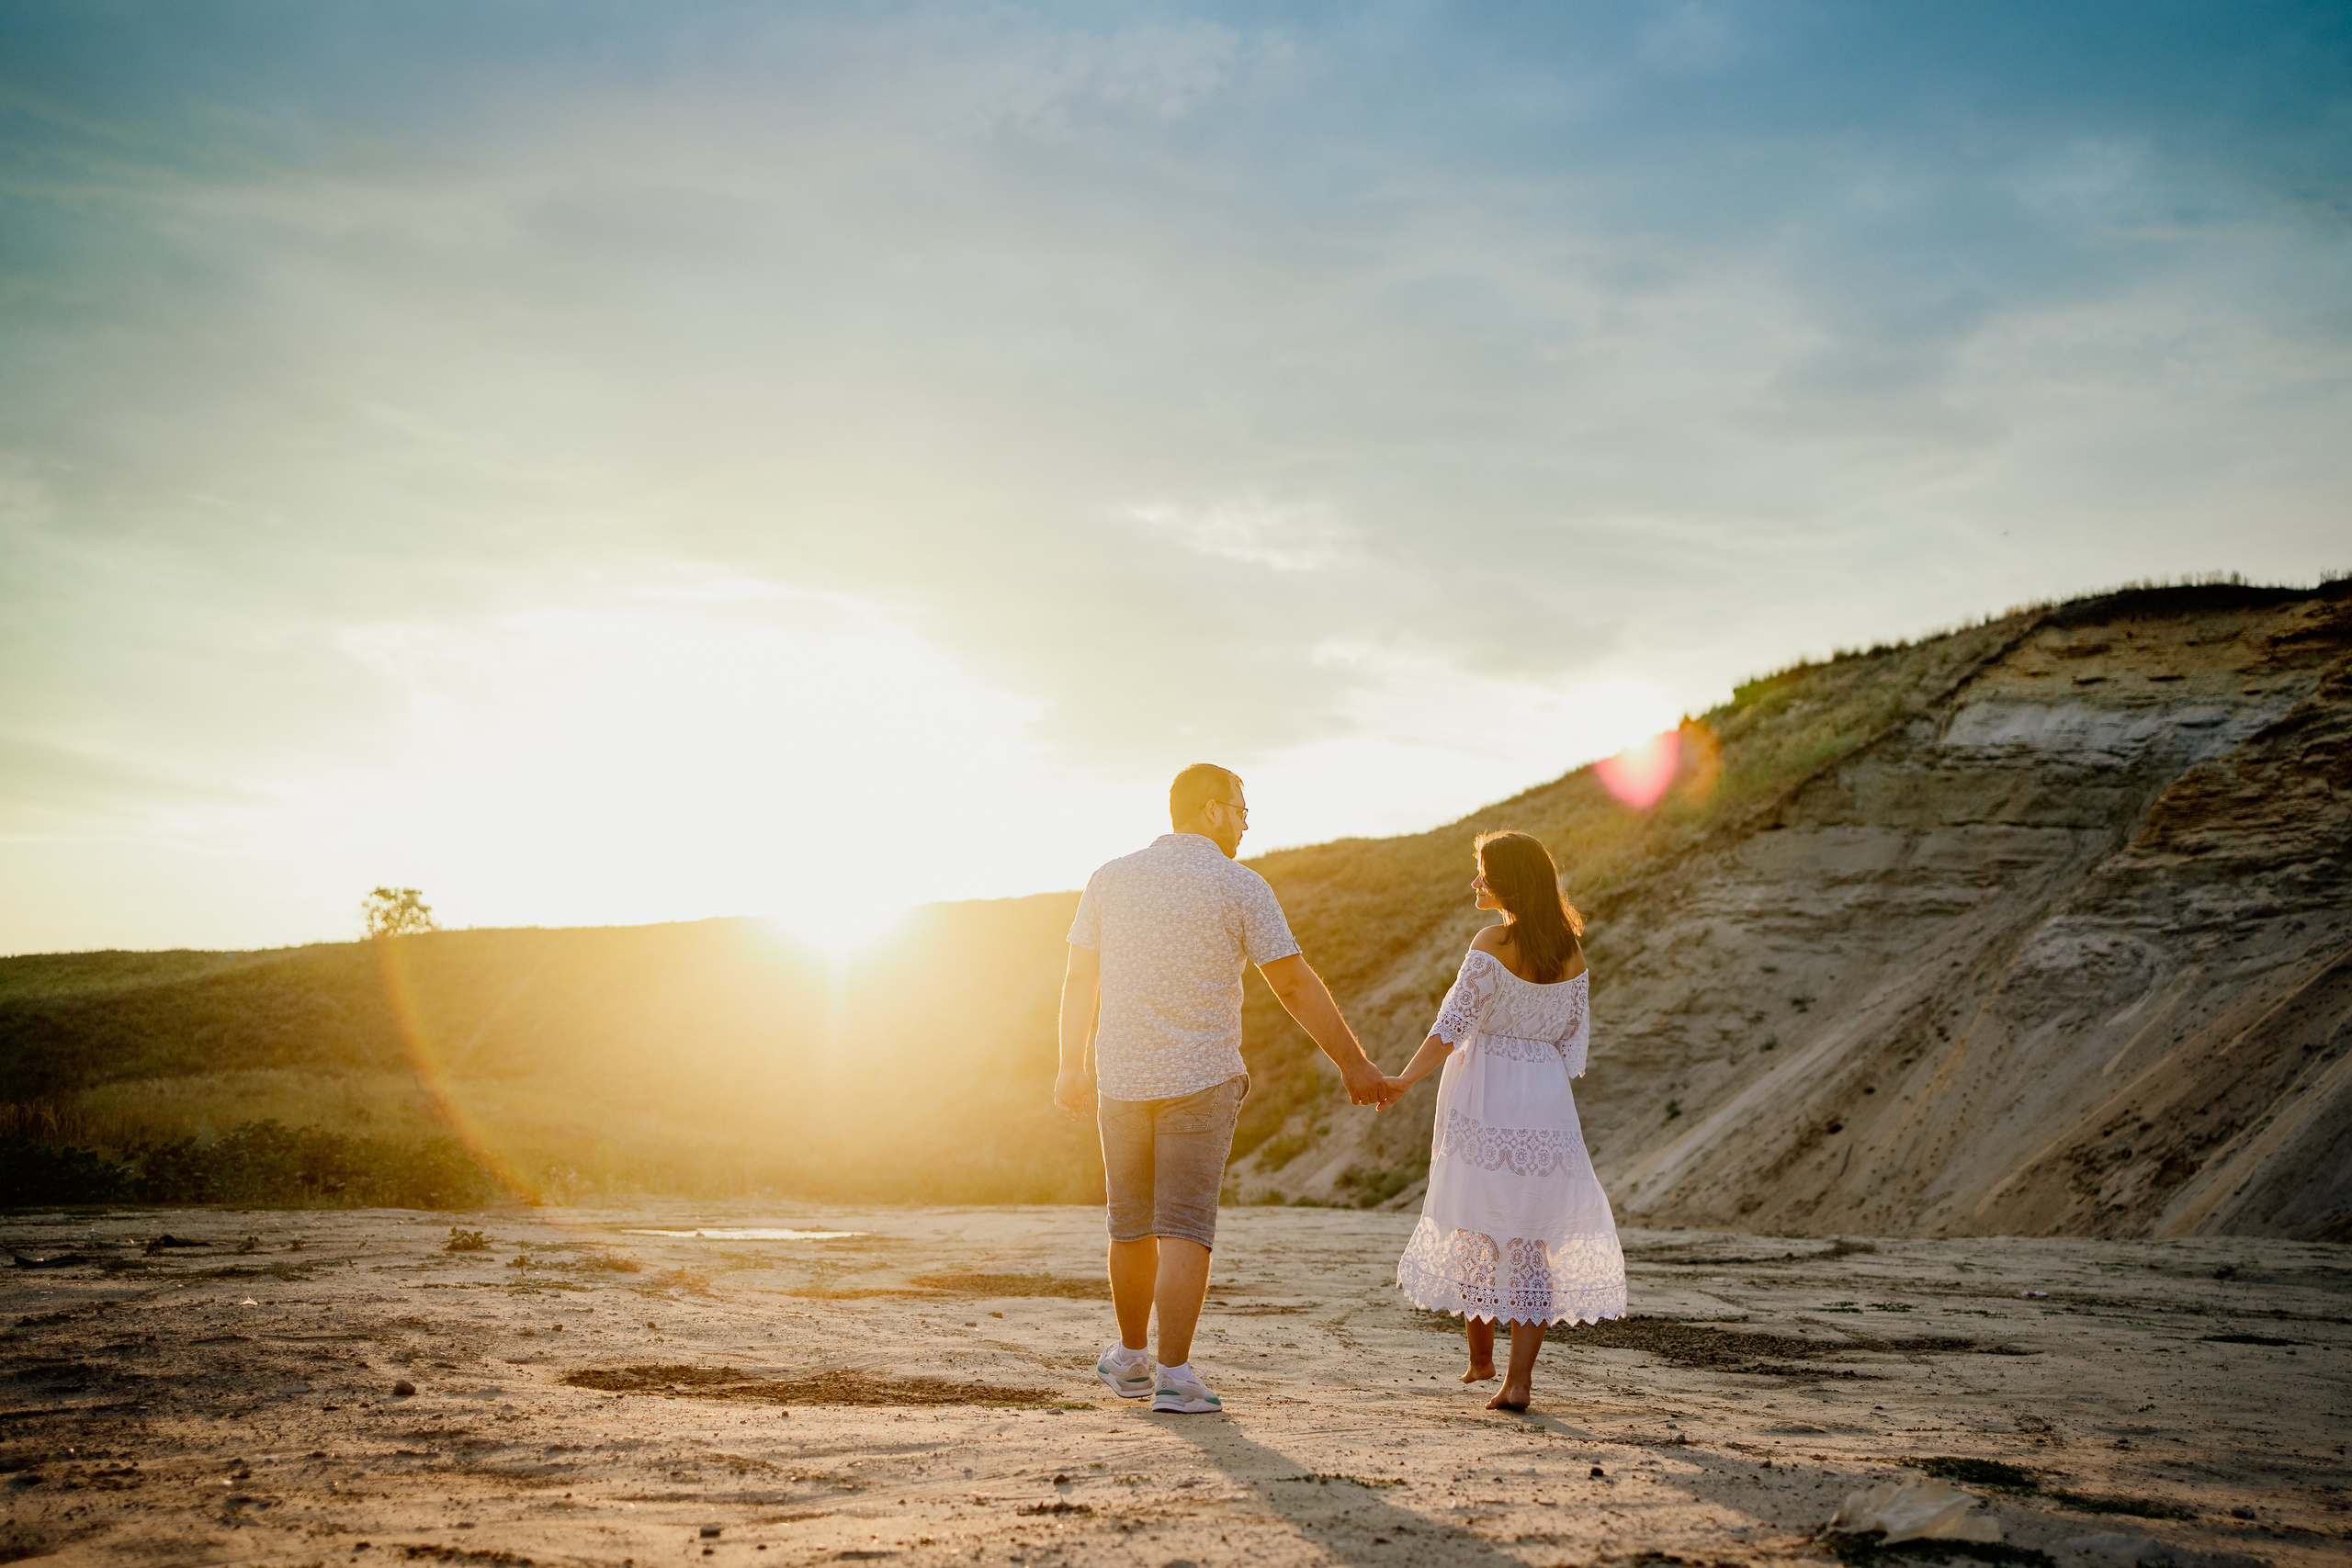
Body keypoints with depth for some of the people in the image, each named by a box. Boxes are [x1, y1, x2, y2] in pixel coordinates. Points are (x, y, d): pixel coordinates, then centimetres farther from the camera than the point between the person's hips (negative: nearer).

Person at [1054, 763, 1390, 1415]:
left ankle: (1131, 1359, 31)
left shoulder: (1112, 879, 4)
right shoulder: (1240, 886, -6)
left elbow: (1080, 980, 8)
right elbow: (1295, 985, -6)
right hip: (1200, 1079, -4)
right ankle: (1174, 1375, -6)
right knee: (1185, 1229, -2)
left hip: (1122, 1080, 4)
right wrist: (1353, 1063, 1)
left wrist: (1072, 1067, 18)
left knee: (1133, 1226, 17)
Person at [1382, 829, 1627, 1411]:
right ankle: (1519, 1377, 1)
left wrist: (1405, 1079, -10)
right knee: (1534, 1236, 5)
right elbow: (1576, 1038, 7)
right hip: (1546, 1099, 4)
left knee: (1477, 1226, 12)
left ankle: (1479, 1355, 22)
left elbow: (1453, 1025, -15)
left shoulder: (1494, 944, -12)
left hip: (1484, 1095, -4)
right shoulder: (1572, 952, 4)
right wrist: (1546, 1092, 16)